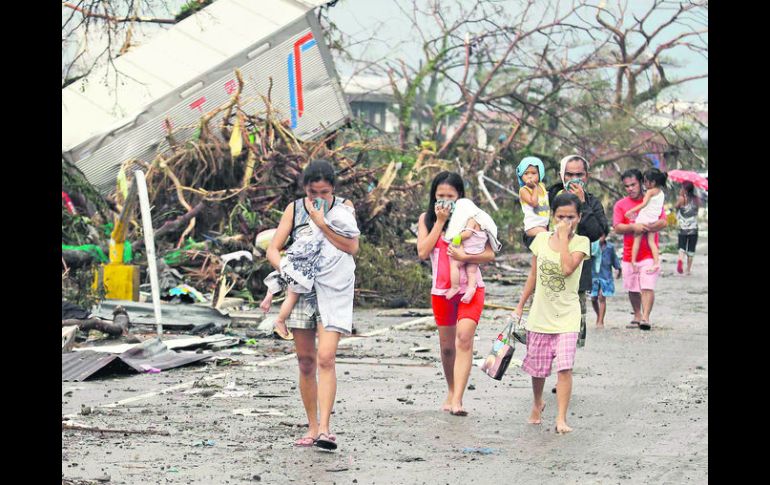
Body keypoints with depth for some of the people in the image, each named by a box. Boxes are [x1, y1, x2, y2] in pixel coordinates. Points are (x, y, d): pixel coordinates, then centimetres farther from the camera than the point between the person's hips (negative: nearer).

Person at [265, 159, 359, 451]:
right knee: (306, 362, 5)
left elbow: (352, 247, -11)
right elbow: (273, 249, 3)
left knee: (326, 358, -15)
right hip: (302, 289, 3)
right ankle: (312, 427, 14)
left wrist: (321, 222, -15)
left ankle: (324, 429, -18)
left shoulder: (343, 207, 2)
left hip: (334, 291, -3)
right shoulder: (294, 210, 6)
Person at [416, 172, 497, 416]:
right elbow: (423, 252, -7)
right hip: (441, 289, 3)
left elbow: (490, 254, -3)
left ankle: (457, 400, -25)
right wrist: (440, 221, -9)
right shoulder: (426, 219, 6)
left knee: (464, 338, -19)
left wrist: (464, 256, -20)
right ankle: (451, 391, 33)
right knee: (447, 344, 12)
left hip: (470, 288, -3)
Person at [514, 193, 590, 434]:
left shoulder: (580, 242, -6)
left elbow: (567, 268, -24)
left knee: (564, 367, -15)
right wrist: (520, 305, 13)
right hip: (540, 315, 4)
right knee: (538, 367, 15)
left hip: (567, 317, -3)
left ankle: (561, 418, -12)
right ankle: (537, 404, 41)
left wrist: (563, 237, -19)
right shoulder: (542, 239, 3)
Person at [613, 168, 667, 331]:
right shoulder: (620, 205, 6)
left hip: (649, 253, -3)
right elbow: (617, 228, -4)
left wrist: (643, 228, -18)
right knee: (633, 289, 10)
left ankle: (645, 318, -18)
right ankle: (637, 316, 26)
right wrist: (633, 227, -20)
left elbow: (663, 222, -6)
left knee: (648, 287, -14)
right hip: (629, 254, 3)